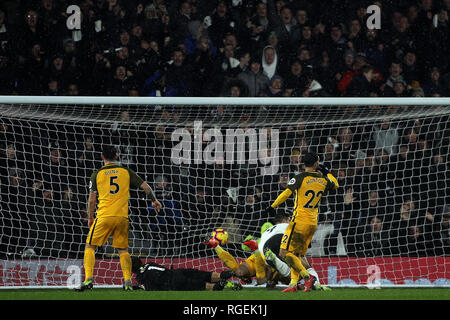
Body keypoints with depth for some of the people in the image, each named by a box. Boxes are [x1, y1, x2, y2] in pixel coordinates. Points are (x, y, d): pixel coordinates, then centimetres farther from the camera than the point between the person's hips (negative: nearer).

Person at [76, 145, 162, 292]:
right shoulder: (126, 171, 8)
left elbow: (92, 199, 3)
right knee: (123, 250, 13)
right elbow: (146, 186, 10)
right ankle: (128, 281, -1)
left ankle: (88, 279, -8)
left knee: (90, 246, 7)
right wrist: (154, 201, 27)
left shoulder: (97, 174, 3)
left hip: (104, 216, -2)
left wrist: (90, 218, 17)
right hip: (122, 216, 2)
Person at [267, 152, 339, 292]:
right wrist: (327, 172, 39)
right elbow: (336, 185, 27)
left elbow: (286, 193, -16)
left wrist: (273, 206, -5)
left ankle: (307, 276, -17)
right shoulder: (324, 180, 6)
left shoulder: (301, 178, -10)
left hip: (299, 221, -6)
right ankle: (293, 284, 6)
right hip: (313, 223, 6)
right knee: (298, 254, 15)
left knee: (285, 253, -6)